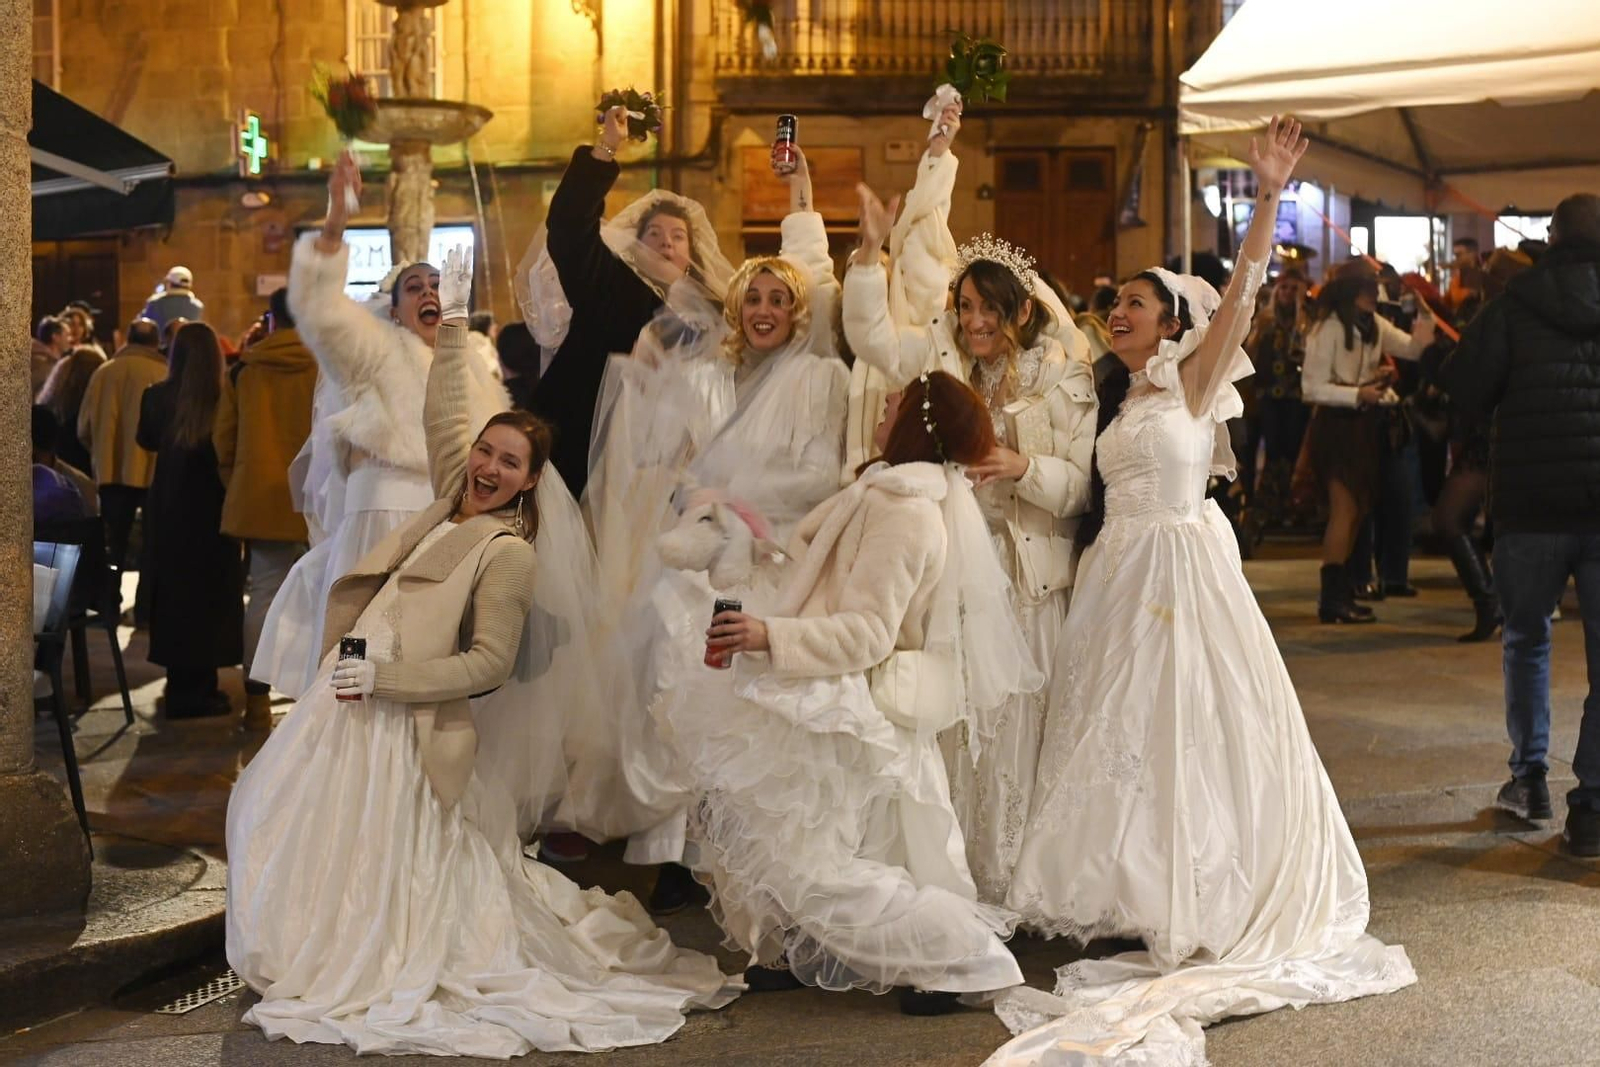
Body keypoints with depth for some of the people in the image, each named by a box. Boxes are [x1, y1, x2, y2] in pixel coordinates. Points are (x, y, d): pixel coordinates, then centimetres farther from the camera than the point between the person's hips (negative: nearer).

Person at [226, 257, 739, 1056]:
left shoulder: (509, 553, -11)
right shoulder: (454, 502, 11)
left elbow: (491, 664, -17)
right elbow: (443, 413, 23)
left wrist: (385, 677, -22)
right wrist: (453, 324, 21)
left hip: (398, 723, -9)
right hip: (348, 706, 9)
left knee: (373, 867, -4)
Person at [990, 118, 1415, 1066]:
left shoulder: (1194, 379, -3)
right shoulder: (1121, 399, 16)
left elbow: (1242, 293, -16)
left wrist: (1269, 197, -25)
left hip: (1185, 569, -7)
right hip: (1119, 577, 7)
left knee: (1191, 724, -4)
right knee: (1119, 728, 9)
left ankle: (1207, 890, 7)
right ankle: (1133, 880, 20)